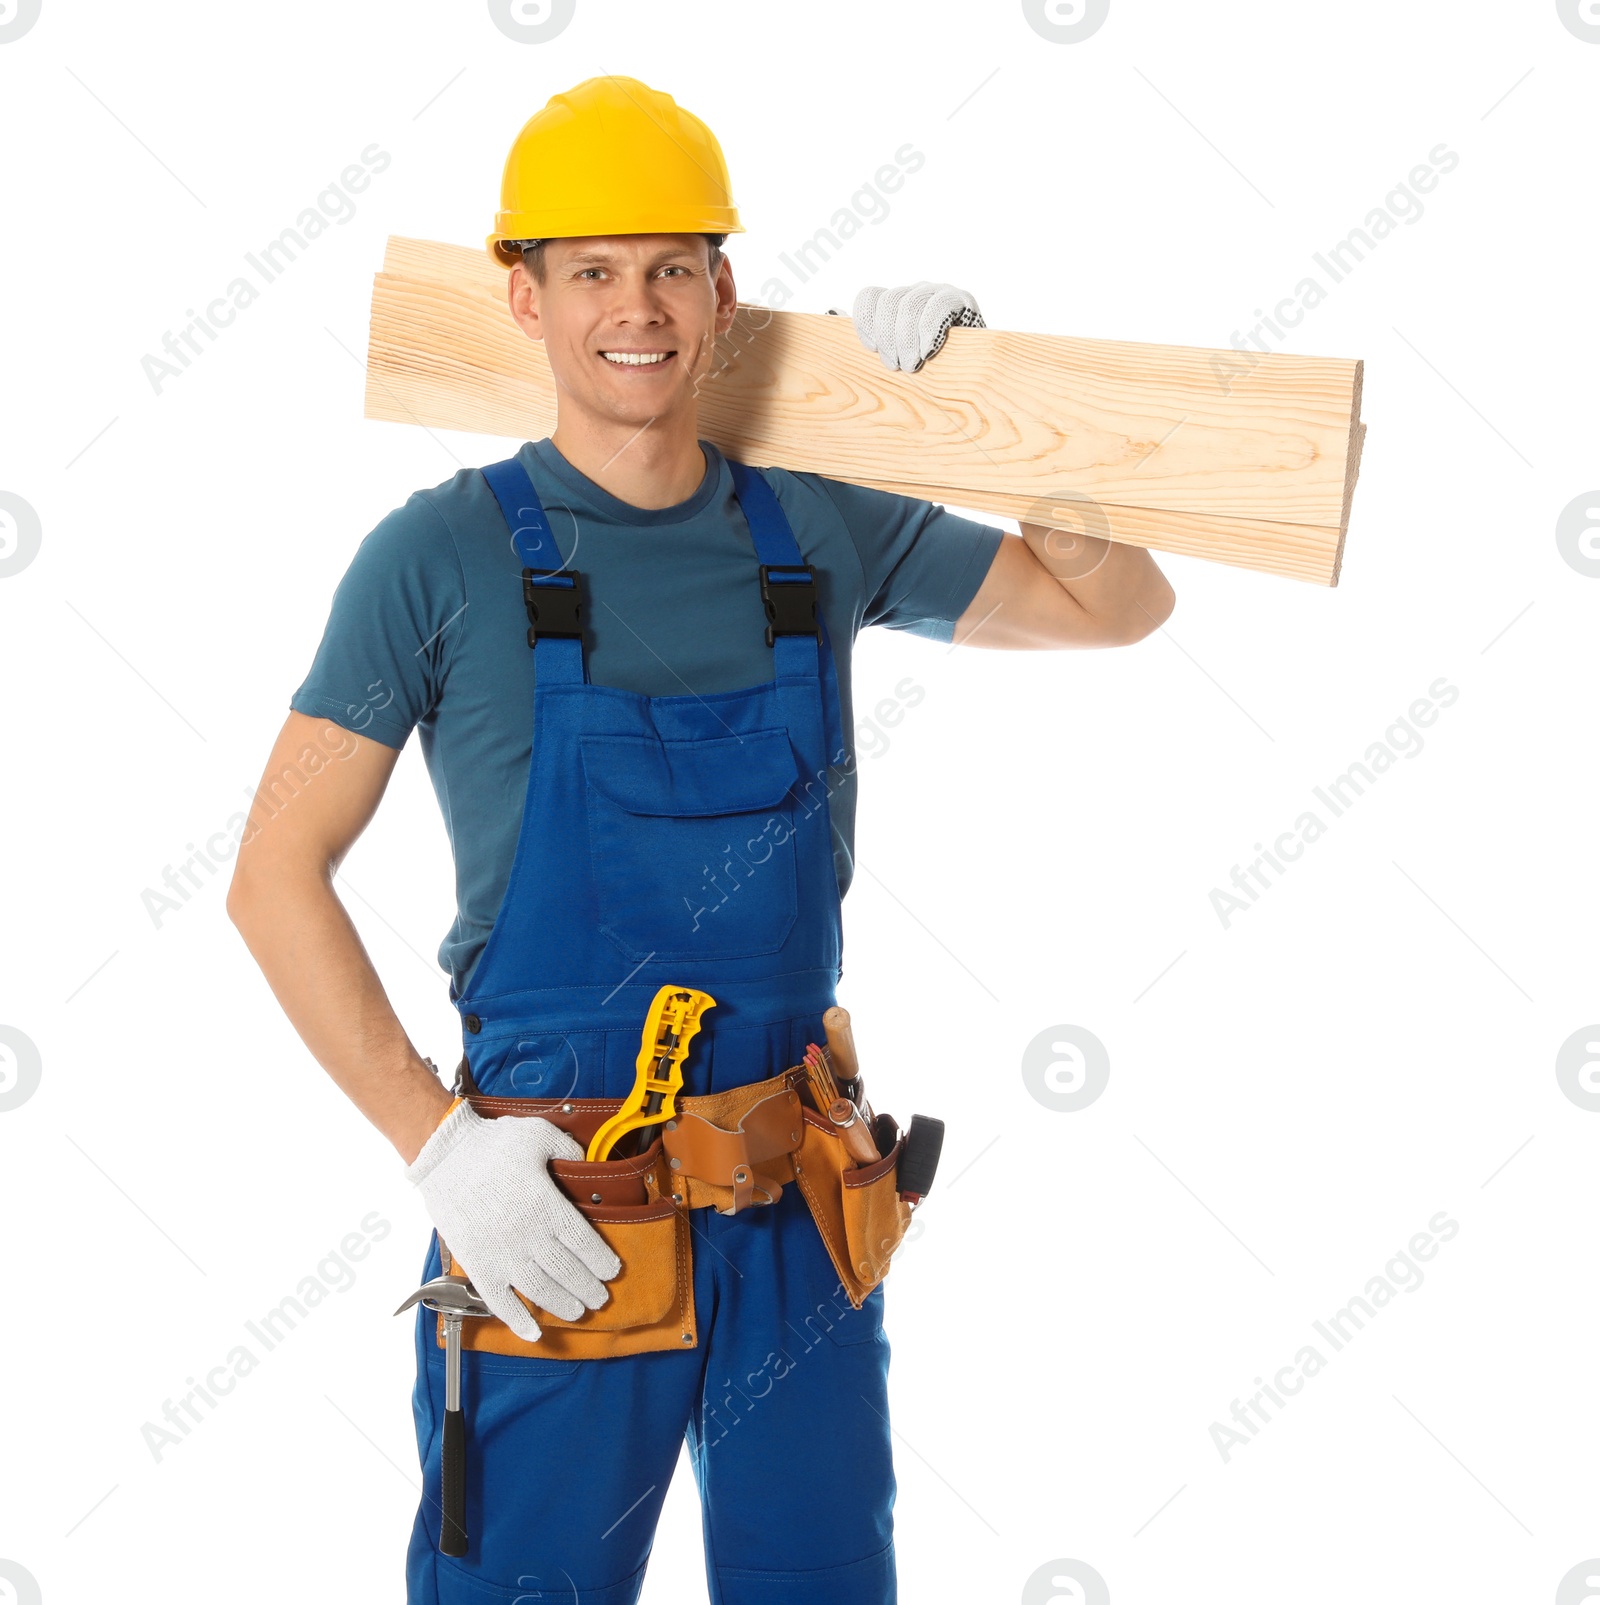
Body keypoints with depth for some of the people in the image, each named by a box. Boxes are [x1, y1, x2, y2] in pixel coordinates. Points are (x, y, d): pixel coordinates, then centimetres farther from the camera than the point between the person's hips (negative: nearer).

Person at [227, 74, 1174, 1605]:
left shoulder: (821, 530, 4)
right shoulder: (441, 557, -7)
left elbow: (1117, 603, 15)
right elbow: (276, 877, -6)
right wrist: (436, 1140, -14)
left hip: (801, 1212, 4)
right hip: (553, 1224, -3)